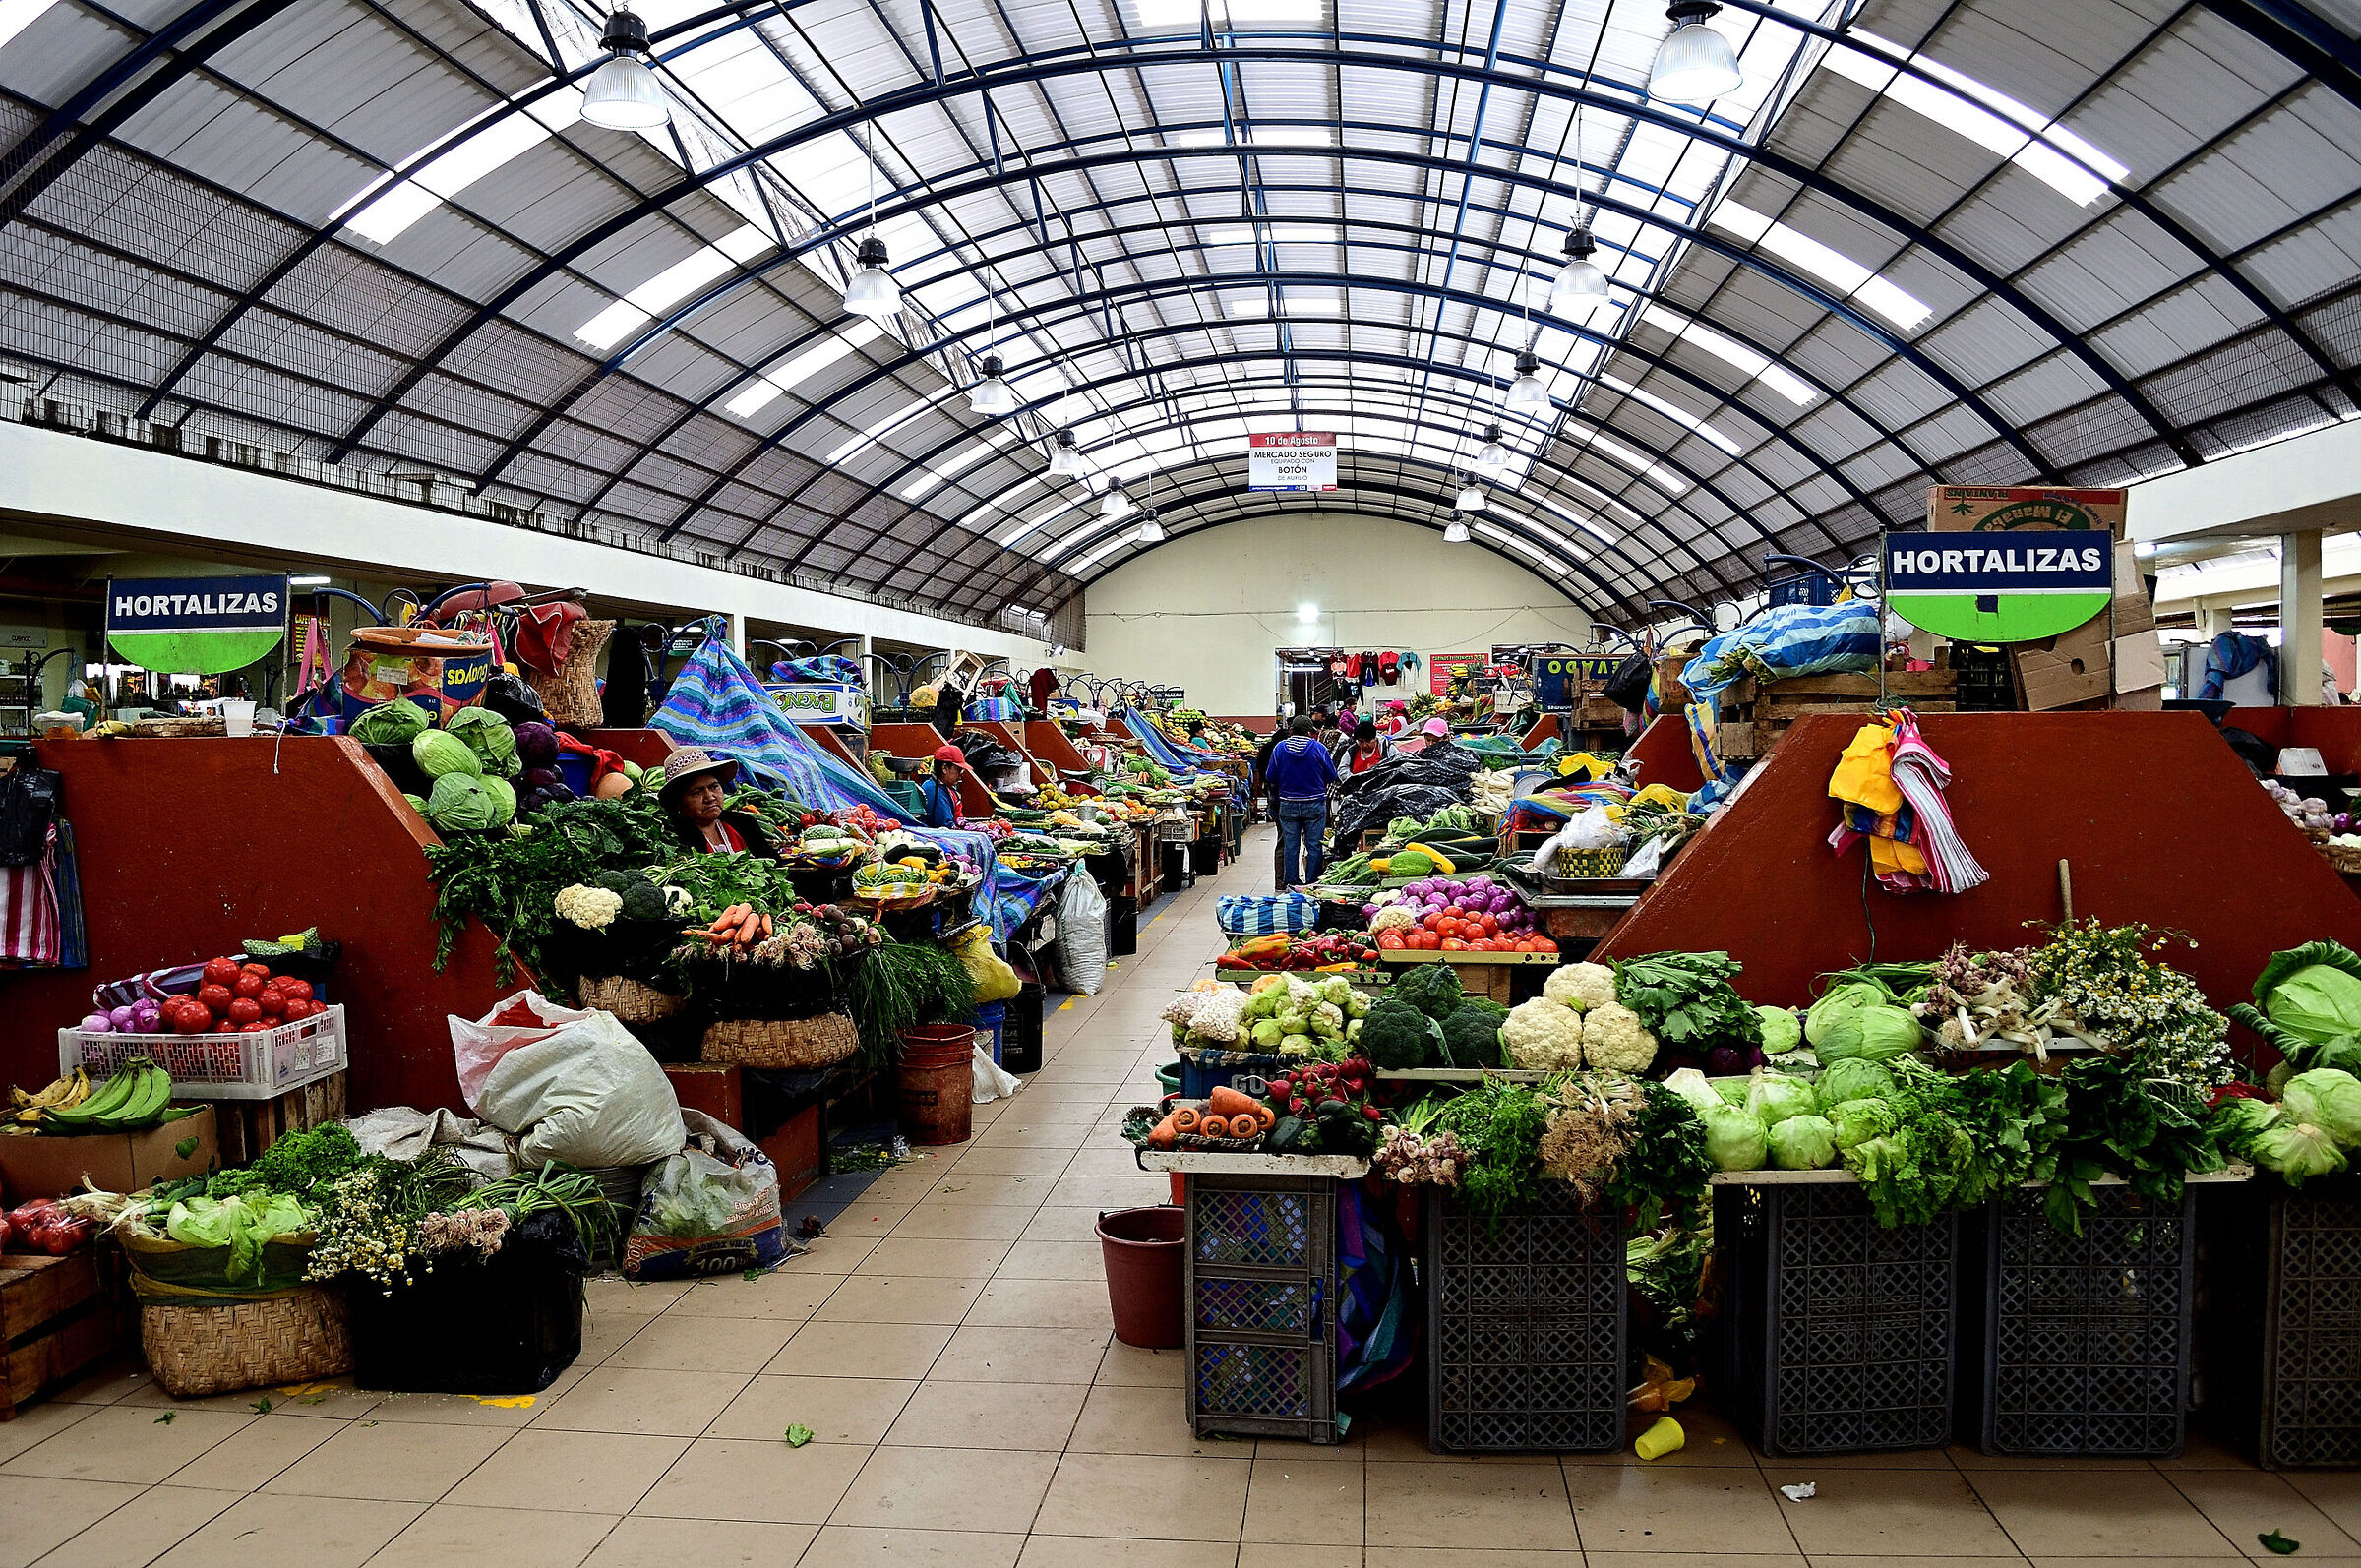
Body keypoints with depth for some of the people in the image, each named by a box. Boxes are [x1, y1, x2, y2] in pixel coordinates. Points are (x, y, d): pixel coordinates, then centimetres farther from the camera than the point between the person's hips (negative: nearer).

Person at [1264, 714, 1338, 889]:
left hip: (1287, 805, 2)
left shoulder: (1280, 748, -2)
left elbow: (1270, 777, 1)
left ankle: (1290, 883, 11)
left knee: (1290, 846, 8)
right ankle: (1312, 884, 5)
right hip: (1314, 804, -2)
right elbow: (1332, 777, -1)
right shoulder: (1319, 748, -6)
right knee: (1314, 845, 4)